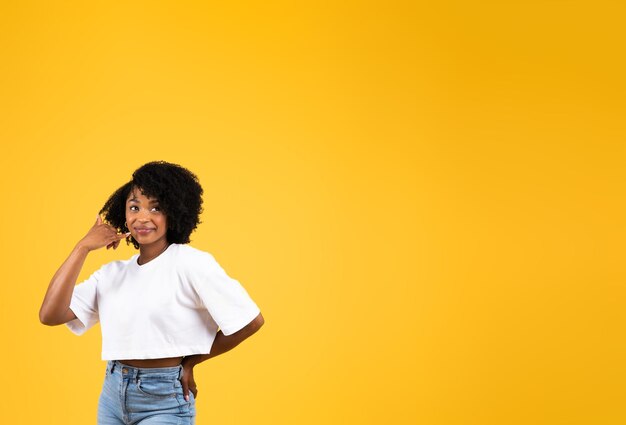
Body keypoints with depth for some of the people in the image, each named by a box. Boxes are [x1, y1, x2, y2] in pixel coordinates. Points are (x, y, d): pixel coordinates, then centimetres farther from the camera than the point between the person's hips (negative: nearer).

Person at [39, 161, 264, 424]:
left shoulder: (191, 263, -10)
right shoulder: (112, 274, 6)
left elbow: (251, 321, -12)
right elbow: (50, 315, -4)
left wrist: (191, 361, -1)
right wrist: (83, 247, -6)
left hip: (163, 402, -5)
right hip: (112, 395, 6)